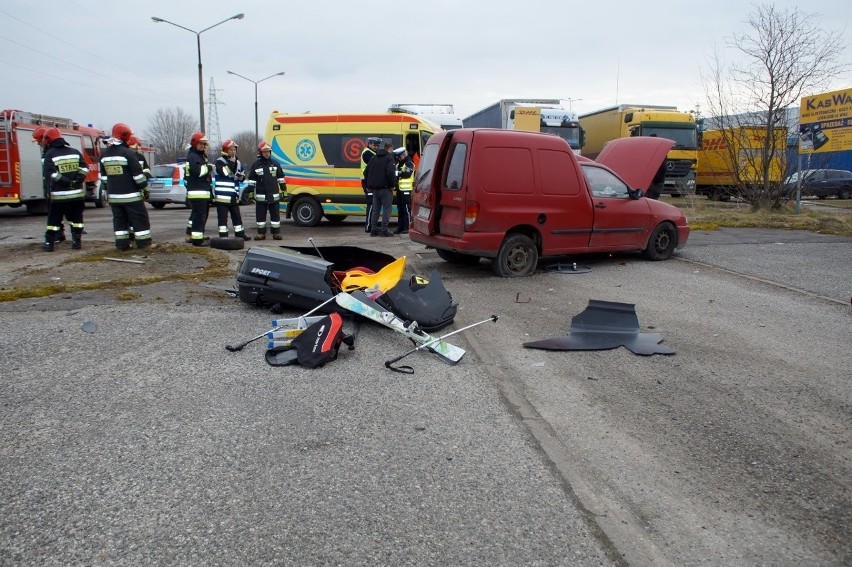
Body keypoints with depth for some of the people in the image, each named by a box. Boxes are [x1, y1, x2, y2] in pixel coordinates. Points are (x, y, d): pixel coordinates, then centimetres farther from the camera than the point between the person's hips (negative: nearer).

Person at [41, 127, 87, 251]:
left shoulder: (50, 154, -5)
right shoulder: (75, 152, 6)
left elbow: (50, 173, -14)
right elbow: (84, 169, -2)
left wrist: (67, 182, -13)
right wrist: (76, 181, -7)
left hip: (58, 195, -3)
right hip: (77, 193, 3)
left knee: (54, 219, 6)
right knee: (76, 218, 11)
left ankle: (49, 243, 10)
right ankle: (76, 241, 9)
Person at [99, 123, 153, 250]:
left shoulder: (105, 154, 10)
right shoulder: (128, 153, -13)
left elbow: (103, 176, 17)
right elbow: (137, 173, -14)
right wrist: (145, 187, -5)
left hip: (114, 195, 7)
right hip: (131, 194, -7)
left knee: (119, 219, 10)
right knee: (140, 218, 0)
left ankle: (122, 244, 10)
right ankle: (144, 242, 1)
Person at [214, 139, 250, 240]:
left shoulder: (238, 162, 16)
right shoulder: (220, 161, -6)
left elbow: (242, 175, 26)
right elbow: (224, 172, -23)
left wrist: (241, 177, 2)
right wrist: (231, 163, -17)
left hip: (234, 196, 7)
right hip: (222, 195, -7)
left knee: (237, 216, 13)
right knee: (222, 217, -3)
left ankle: (240, 234, 21)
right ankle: (223, 236, 1)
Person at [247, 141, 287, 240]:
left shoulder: (275, 164, 7)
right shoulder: (255, 165, 3)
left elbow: (281, 177, 12)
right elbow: (251, 179, 5)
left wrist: (284, 189, 8)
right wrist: (250, 191, 0)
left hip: (274, 195, 1)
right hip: (261, 196, -1)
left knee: (275, 215, 4)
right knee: (260, 215, 3)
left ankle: (276, 233, 11)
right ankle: (261, 233, 11)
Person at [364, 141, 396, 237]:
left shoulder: (373, 158, 15)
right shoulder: (389, 158, -7)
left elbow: (366, 172, 15)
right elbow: (390, 173, -20)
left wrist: (368, 186, 19)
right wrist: (392, 185, -11)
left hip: (375, 189, 7)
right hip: (385, 188, -7)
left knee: (375, 209, 13)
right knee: (386, 209, -1)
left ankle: (373, 230, 13)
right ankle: (383, 230, -4)